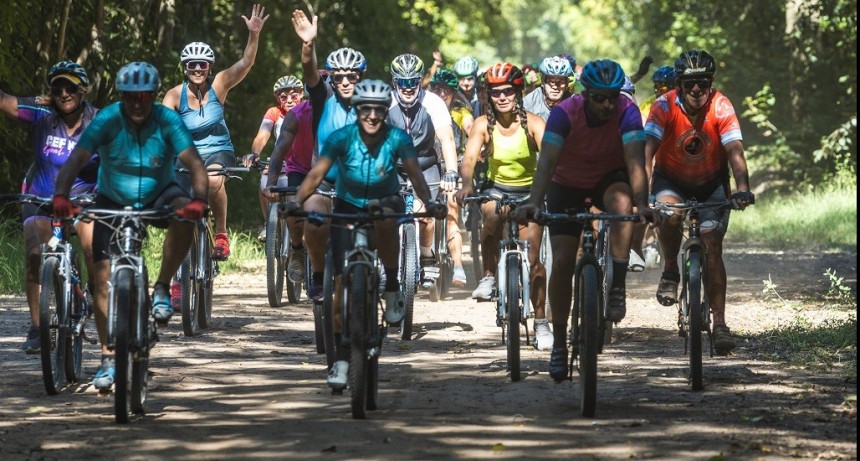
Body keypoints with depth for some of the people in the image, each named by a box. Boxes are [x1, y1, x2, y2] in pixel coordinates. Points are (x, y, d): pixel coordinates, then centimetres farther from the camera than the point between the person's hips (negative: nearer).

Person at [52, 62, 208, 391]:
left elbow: (195, 164, -30)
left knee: (184, 217, -33)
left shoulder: (168, 121, -22)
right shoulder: (108, 120, -23)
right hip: (113, 202, 0)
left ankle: (161, 289, -13)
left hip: (158, 196, 0)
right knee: (104, 277, -9)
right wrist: (61, 196, -50)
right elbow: (76, 160, -32)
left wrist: (198, 200, -50)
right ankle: (108, 358, 1)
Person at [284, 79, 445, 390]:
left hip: (386, 201, 0)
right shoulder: (342, 138, -19)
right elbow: (317, 173, -27)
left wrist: (428, 202, -49)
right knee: (343, 281, -11)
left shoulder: (397, 139, -18)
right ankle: (341, 359, -5)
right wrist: (297, 201, -43)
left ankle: (392, 290, -19)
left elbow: (414, 174, -29)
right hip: (348, 206, 1)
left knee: (385, 217, -39)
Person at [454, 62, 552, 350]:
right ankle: (488, 277, -16)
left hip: (529, 190, -1)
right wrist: (467, 185, -46)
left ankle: (541, 322, 3)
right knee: (491, 215, -35)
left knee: (532, 258, -7)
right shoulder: (483, 125, -13)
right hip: (496, 188, 1)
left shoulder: (532, 124, -16)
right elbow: (469, 157, -26)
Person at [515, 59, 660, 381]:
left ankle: (618, 288, -28)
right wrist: (534, 202, -52)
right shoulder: (565, 113, -27)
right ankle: (559, 344, 5)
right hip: (568, 185, 0)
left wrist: (642, 204, -52)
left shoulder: (627, 112, -26)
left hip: (610, 179, 0)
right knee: (562, 262, -8)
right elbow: (547, 161, -36)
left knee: (621, 202, -36)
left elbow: (635, 160, -36)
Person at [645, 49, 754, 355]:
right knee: (669, 214, -33)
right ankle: (670, 272, -7)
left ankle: (719, 322, -5)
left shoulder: (721, 107, -22)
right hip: (671, 179, -1)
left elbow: (735, 151, -31)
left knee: (713, 249, -10)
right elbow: (647, 149, -33)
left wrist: (743, 189, -48)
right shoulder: (665, 106, -24)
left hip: (711, 183, 1)